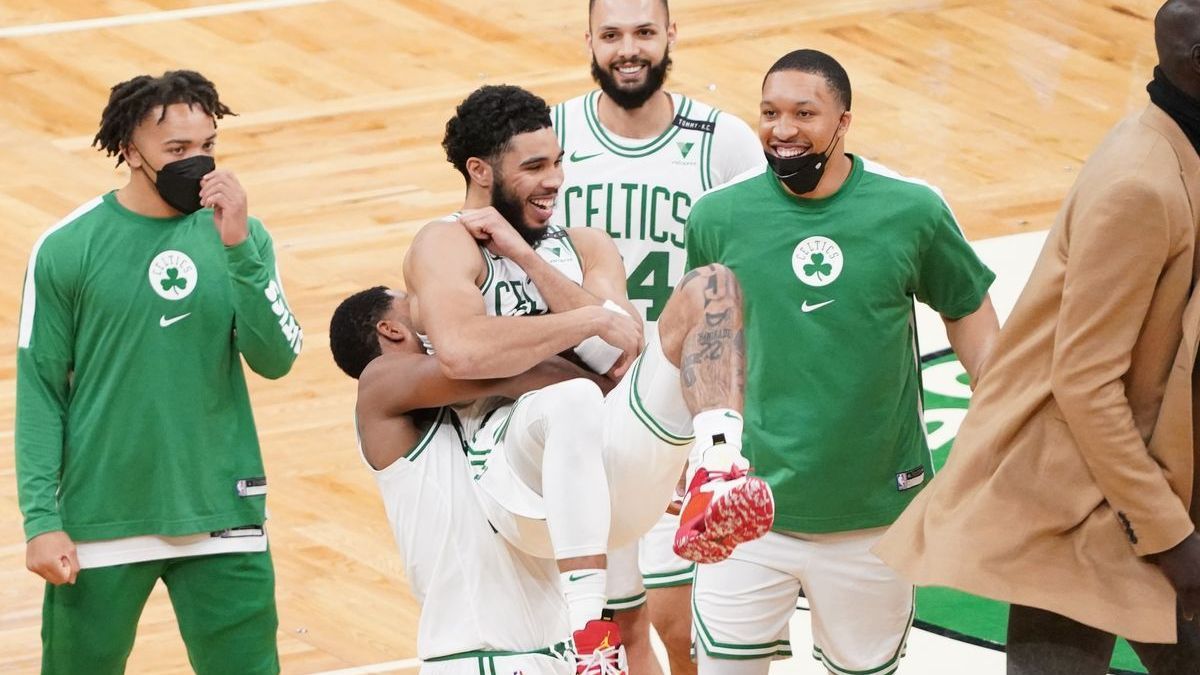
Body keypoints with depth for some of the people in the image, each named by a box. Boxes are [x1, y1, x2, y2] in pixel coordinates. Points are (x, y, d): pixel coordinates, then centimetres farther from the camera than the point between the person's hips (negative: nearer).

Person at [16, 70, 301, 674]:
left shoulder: (240, 236, 2)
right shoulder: (66, 248, -5)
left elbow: (275, 361, -7)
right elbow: (40, 391, -2)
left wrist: (238, 249, -18)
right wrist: (41, 519, -8)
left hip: (222, 520, 2)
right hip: (99, 524, -2)